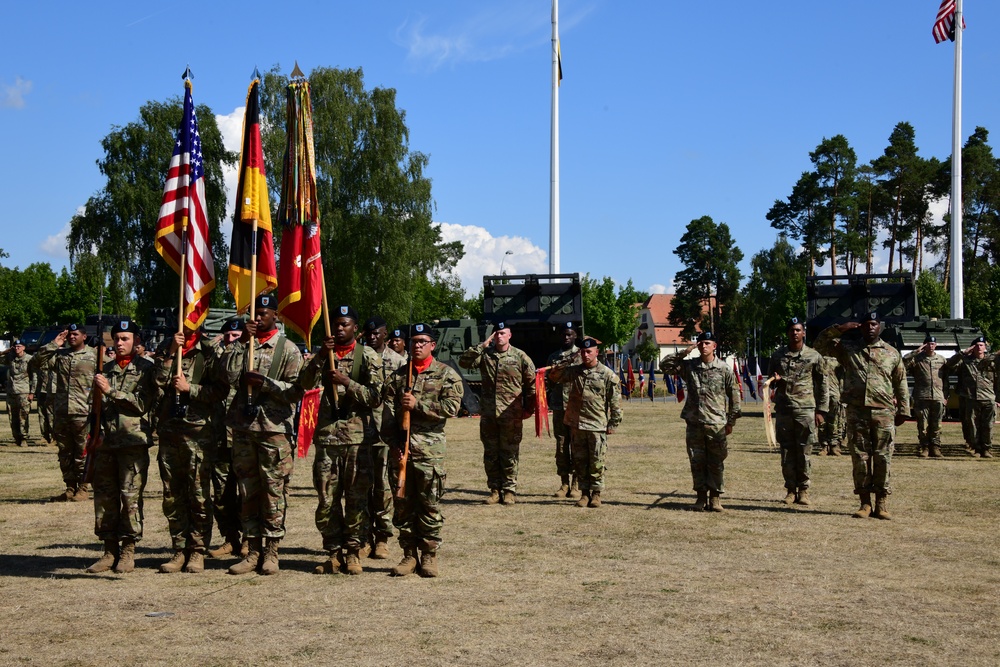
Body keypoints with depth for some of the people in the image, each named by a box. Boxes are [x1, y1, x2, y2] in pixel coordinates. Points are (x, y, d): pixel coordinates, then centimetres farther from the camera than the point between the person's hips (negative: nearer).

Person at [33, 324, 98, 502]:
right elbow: (37, 360, 3)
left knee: (82, 453, -1)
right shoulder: (59, 355, 12)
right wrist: (54, 345, -1)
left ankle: (83, 489, 8)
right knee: (65, 453, 10)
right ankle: (70, 488, 18)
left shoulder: (93, 357, 1)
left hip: (83, 413, -5)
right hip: (61, 413, 5)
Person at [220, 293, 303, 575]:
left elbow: (296, 391, -5)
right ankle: (253, 551, 14)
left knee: (274, 490, -2)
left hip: (274, 428, -4)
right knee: (247, 490, 7)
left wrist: (264, 382, -14)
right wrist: (242, 342, -8)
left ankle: (271, 551, 6)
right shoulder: (242, 345, 12)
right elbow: (228, 375, -4)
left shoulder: (287, 349, 1)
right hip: (244, 426, 4)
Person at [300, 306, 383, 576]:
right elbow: (306, 384, -5)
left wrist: (347, 382, -16)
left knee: (356, 497, 1)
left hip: (358, 435, -2)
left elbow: (375, 398, -5)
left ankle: (353, 552, 9)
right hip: (327, 434, 2)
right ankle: (333, 552, 12)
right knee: (327, 498, 3)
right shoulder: (323, 357, 11)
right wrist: (321, 356, -16)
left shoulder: (368, 357, 3)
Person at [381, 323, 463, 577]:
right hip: (400, 448, 3)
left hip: (430, 449, -3)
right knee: (402, 503, 5)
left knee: (430, 504, 0)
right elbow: (388, 413, 8)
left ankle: (429, 555, 9)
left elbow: (451, 407, -9)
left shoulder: (446, 374, 4)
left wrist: (418, 404, -13)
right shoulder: (397, 376, 14)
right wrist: (392, 443, -4)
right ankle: (409, 554, 14)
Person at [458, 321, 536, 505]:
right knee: (490, 455, 8)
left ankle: (509, 490, 11)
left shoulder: (520, 357, 1)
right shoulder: (485, 354, 5)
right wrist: (483, 345, -11)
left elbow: (531, 383, 6)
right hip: (488, 414, 2)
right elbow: (464, 362, -9)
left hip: (511, 415, -2)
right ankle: (495, 489, 17)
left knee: (510, 455, 3)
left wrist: (529, 408, 4)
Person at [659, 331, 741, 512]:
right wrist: (684, 353, -6)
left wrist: (731, 421, 4)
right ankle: (701, 496, 14)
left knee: (716, 463, 2)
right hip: (694, 423, 2)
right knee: (697, 462, 6)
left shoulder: (724, 369, 1)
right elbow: (664, 365, 2)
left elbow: (734, 395, 5)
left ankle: (715, 497, 10)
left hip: (716, 424, -2)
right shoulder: (689, 366, 5)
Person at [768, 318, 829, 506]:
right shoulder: (778, 355, 11)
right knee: (787, 452, 3)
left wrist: (821, 410, 0)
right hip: (783, 409, 2)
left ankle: (803, 490, 7)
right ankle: (790, 489, 9)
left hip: (806, 410, -2)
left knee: (804, 452, -1)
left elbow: (822, 385, 5)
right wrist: (775, 380, -3)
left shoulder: (814, 356, 4)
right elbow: (771, 380, 21)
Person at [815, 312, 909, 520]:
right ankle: (864, 503, 11)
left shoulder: (892, 353, 10)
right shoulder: (848, 347, 9)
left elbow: (901, 384, 14)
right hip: (856, 411, 0)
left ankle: (882, 504, 6)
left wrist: (903, 410, 10)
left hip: (884, 412, 0)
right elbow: (820, 345, 6)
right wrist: (839, 329, -3)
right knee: (860, 457, 3)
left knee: (883, 459, 0)